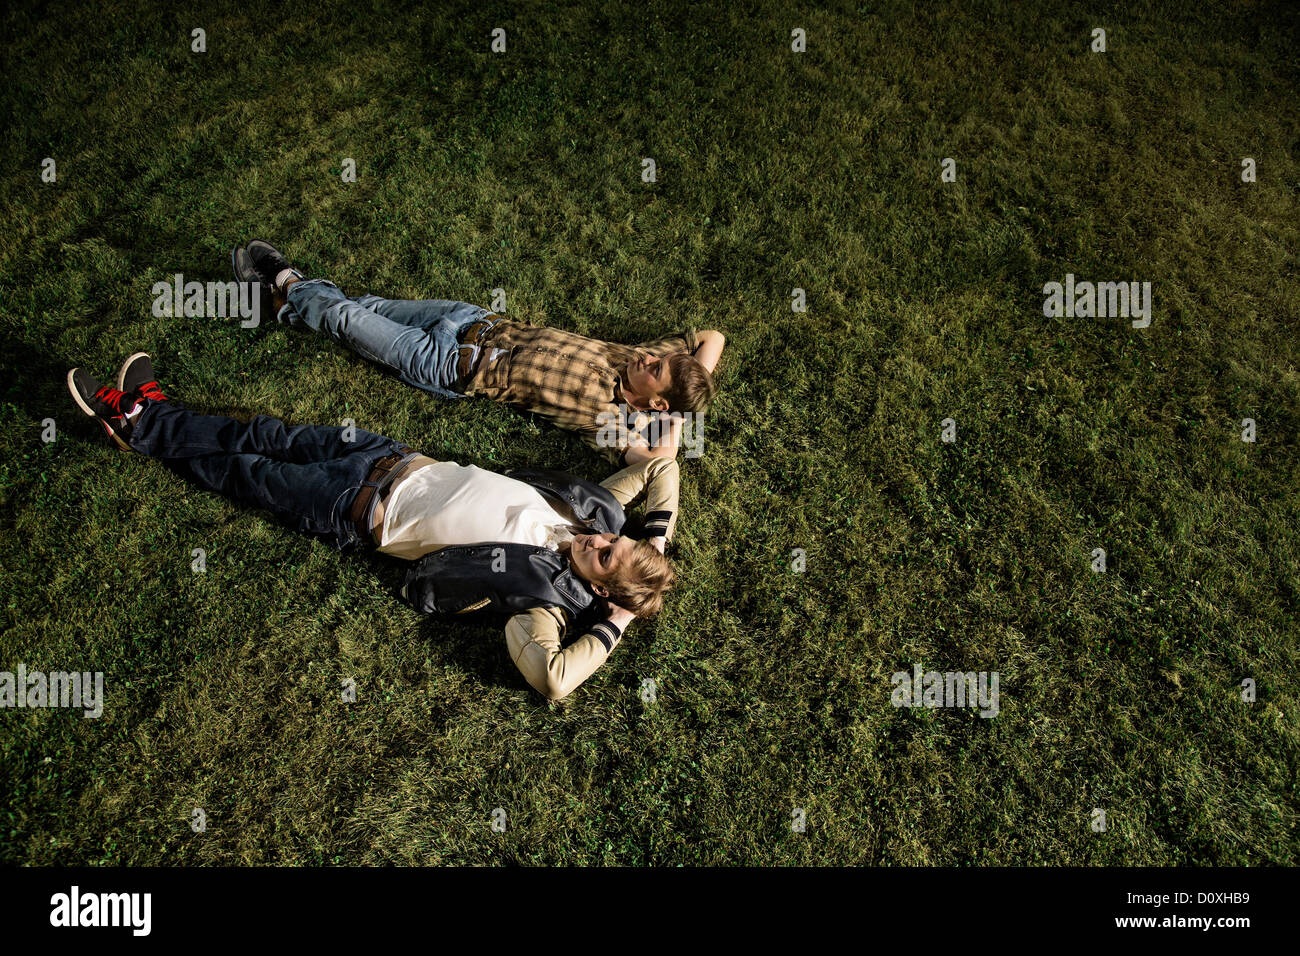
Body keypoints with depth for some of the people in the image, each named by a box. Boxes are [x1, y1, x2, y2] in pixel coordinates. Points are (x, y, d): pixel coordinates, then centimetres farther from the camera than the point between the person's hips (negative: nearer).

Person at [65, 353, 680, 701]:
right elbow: (659, 468, -2)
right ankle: (148, 413, 37)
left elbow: (553, 679, -44)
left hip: (363, 511, -5)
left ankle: (139, 423, 33)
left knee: (244, 472, 9)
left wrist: (612, 628, -35)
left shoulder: (549, 592, -29)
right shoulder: (596, 515, -13)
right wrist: (657, 534, -14)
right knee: (273, 437, 15)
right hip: (400, 459, 5)